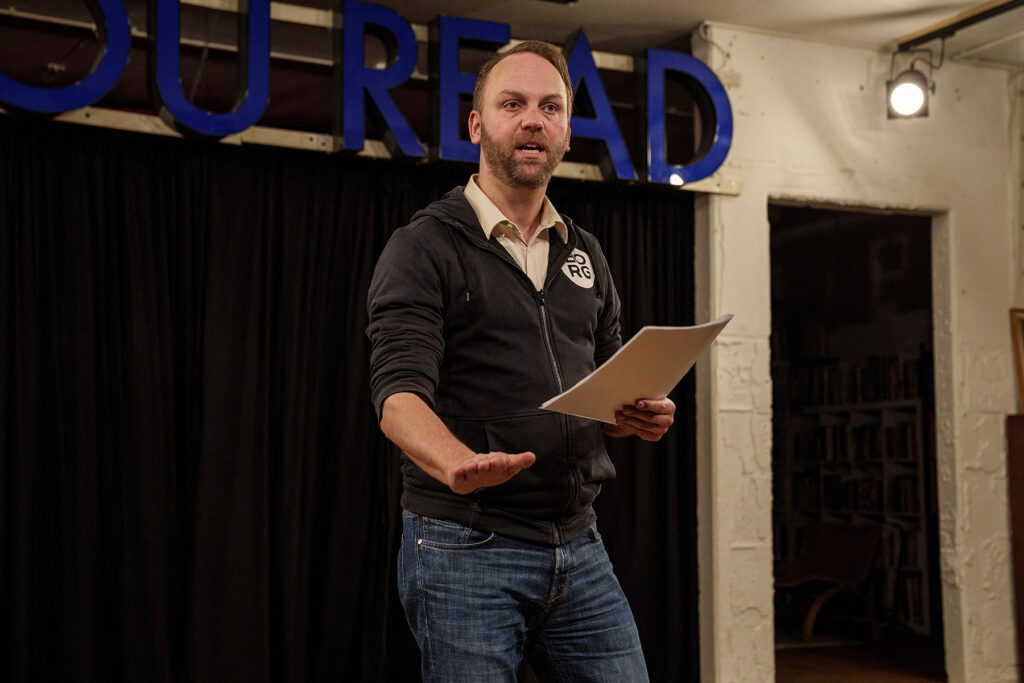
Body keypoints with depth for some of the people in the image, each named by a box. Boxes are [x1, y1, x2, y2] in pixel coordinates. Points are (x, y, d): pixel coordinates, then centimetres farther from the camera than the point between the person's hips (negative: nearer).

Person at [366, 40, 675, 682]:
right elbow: (400, 393, -17)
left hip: (581, 547, 6)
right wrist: (459, 465, -37)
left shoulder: (586, 256, 15)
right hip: (465, 550, -5)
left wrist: (641, 415, -2)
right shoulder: (424, 248, -4)